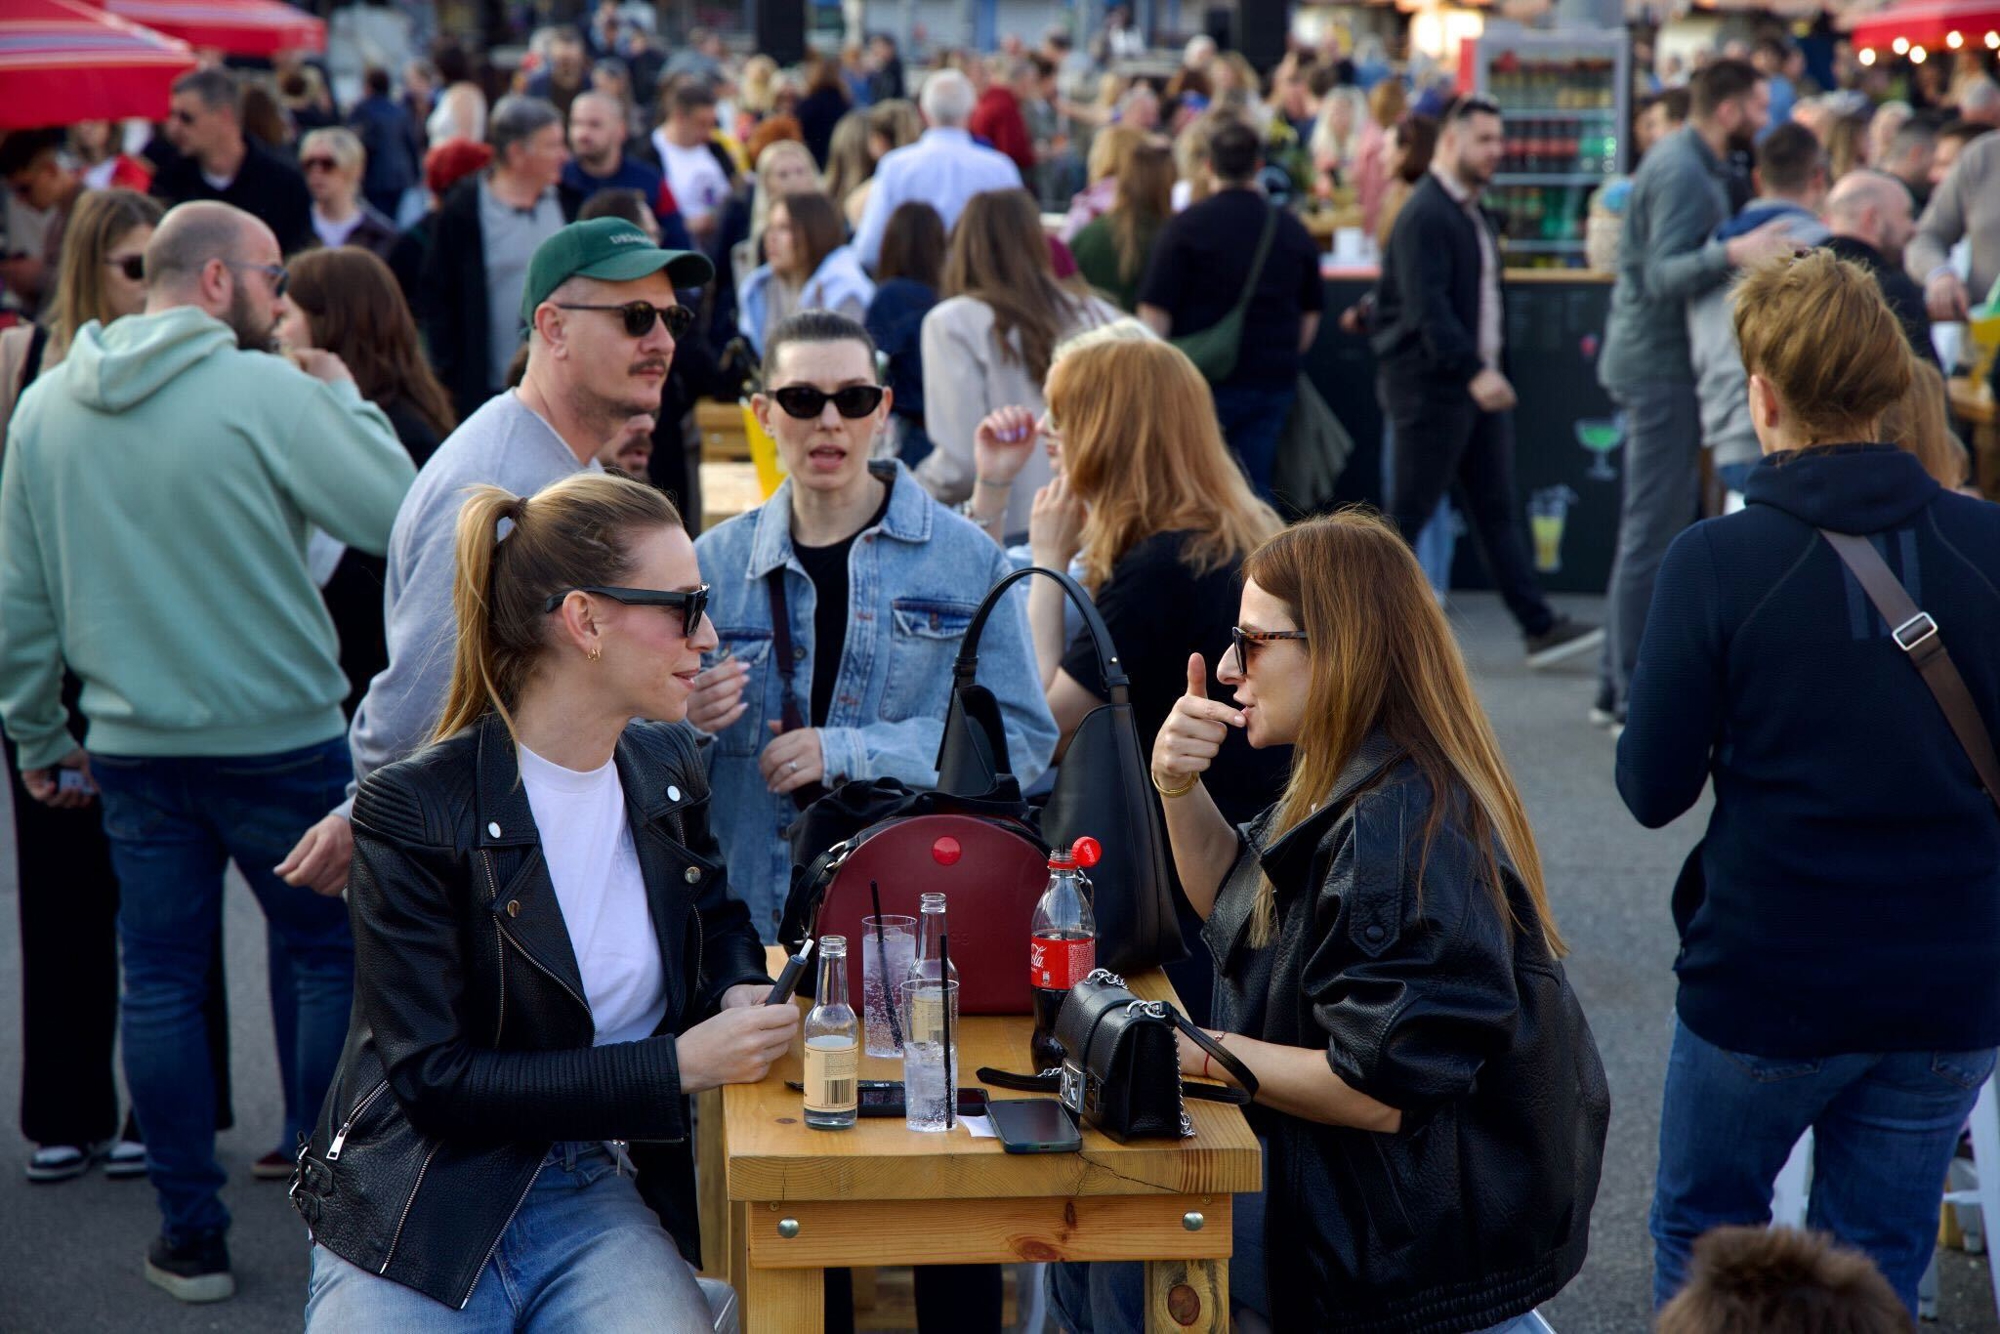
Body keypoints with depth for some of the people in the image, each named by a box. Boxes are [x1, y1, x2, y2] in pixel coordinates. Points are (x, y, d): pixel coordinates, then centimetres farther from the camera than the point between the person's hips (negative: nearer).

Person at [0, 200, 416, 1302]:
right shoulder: (265, 392, -14)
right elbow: (397, 513, -13)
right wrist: (344, 398, 2)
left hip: (132, 748, 5)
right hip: (280, 737, -5)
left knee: (160, 981, 10)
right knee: (333, 958, 10)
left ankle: (190, 1234, 16)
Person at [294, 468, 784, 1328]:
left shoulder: (667, 771, 6)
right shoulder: (414, 810, -13)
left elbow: (716, 914, 28)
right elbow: (434, 1077, -17)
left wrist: (742, 993, 4)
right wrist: (675, 1066, -19)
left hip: (596, 1204, 4)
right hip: (416, 1222, -4)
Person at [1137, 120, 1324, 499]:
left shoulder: (1186, 226, -7)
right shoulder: (1293, 230, 8)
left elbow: (1155, 311, -10)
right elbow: (1311, 315, 16)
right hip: (1273, 382, 4)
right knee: (1255, 488, 6)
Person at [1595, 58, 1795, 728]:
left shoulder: (1687, 163, 15)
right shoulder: (1682, 173, -17)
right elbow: (1664, 275, -27)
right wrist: (1732, 252, -43)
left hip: (1656, 364, 11)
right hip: (1661, 367, -11)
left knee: (1649, 529, 14)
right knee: (1654, 531, -8)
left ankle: (1619, 688, 20)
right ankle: (1636, 699, -5)